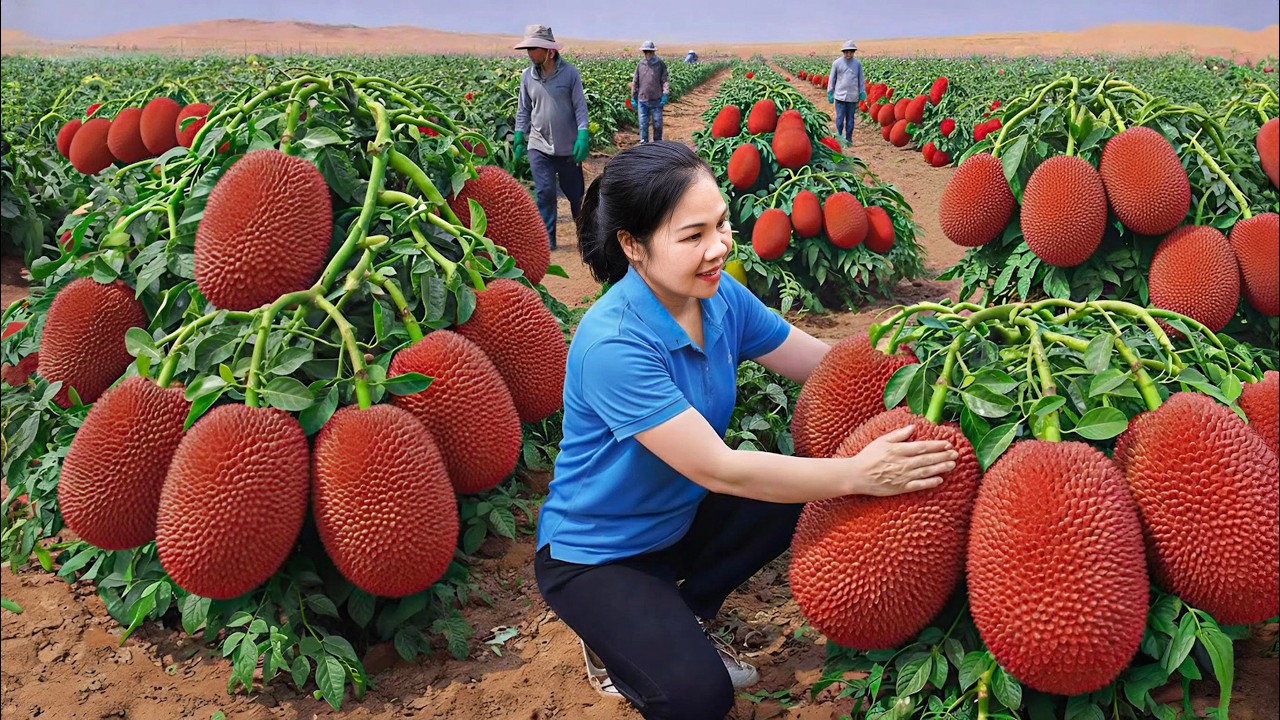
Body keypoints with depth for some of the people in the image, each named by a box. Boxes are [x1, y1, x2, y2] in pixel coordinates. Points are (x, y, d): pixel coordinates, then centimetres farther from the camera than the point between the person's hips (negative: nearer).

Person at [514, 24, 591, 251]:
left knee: (575, 192, 10)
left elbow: (580, 107, -4)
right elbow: (523, 110, 11)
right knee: (544, 193, -2)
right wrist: (519, 138, 5)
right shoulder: (527, 76, 2)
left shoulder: (569, 73, -6)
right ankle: (547, 239, 9)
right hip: (539, 147, 2)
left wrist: (583, 136, -14)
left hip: (568, 147, -2)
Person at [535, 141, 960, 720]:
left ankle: (686, 614, 8)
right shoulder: (613, 345, -33)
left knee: (808, 490, -12)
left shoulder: (721, 296, -9)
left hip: (677, 517, 8)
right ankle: (615, 642, 10)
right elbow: (717, 470, -32)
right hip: (593, 555, -7)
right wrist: (857, 474, -36)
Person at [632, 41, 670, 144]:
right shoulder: (640, 64, 5)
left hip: (656, 100, -2)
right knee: (643, 123, 5)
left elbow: (665, 80, -2)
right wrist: (633, 97, 10)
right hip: (642, 100, 2)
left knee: (657, 123, 6)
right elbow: (635, 81, 10)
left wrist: (665, 94, -13)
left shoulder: (660, 64, -1)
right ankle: (643, 143, 14)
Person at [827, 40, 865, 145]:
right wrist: (830, 93, 6)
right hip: (840, 95, -1)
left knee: (850, 118, 7)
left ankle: (848, 139, 14)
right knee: (840, 118, -4)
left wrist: (862, 92, 7)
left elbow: (861, 79, 11)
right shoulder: (837, 63, 0)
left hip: (853, 96, 1)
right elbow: (832, 79, 7)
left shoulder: (857, 63, 4)